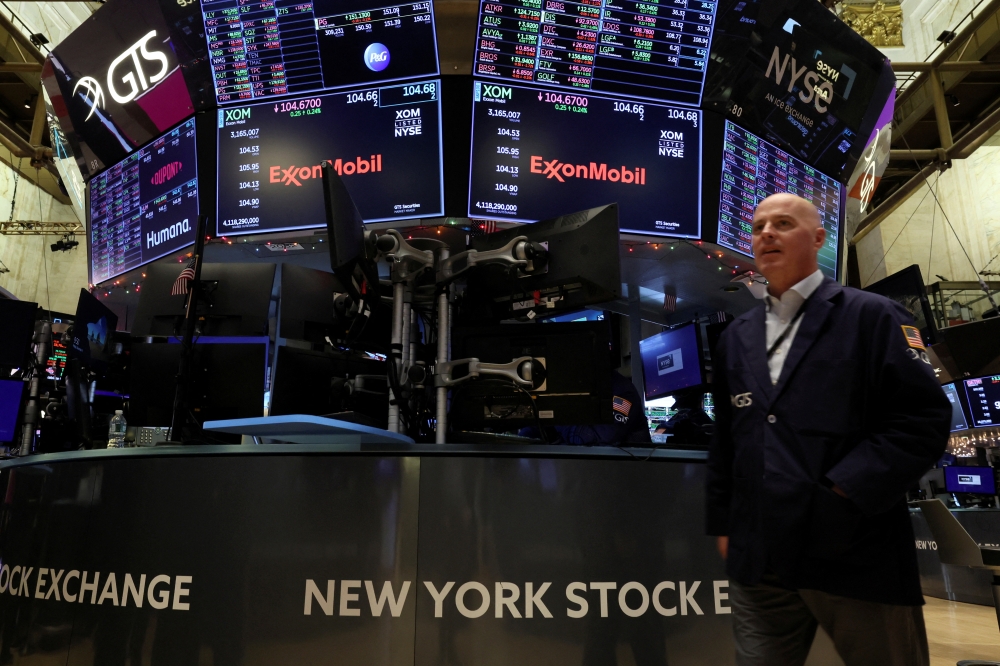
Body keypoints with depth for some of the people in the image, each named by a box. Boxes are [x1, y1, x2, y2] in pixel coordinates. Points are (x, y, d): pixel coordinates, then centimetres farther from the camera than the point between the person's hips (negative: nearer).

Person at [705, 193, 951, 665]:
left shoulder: (872, 317, -1)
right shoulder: (737, 337, 15)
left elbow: (924, 417, -10)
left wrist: (845, 491, -17)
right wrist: (722, 521, 14)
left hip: (856, 557, -4)